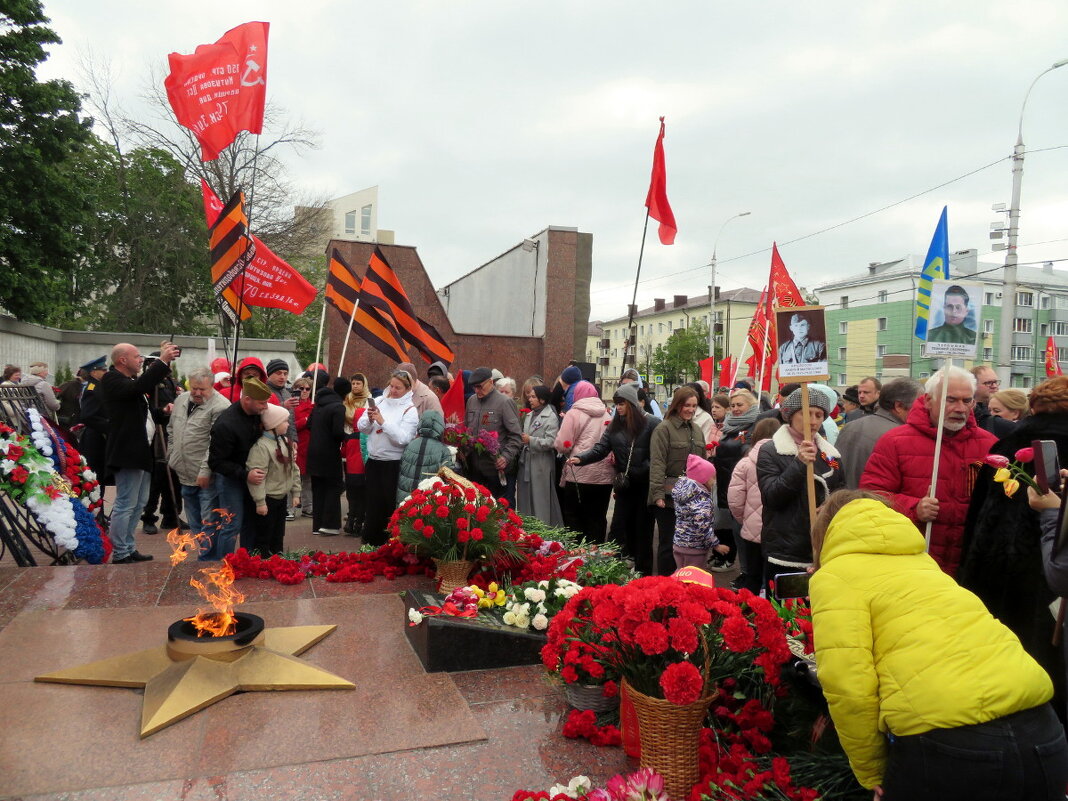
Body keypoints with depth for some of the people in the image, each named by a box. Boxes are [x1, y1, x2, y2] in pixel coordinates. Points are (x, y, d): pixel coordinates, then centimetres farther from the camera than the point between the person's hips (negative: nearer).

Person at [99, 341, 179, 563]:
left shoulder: (131, 380, 16)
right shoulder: (111, 379, -13)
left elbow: (151, 383, 32)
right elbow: (139, 386, -31)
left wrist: (165, 361, 16)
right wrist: (162, 361, -29)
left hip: (142, 451, 11)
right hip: (128, 452, -10)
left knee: (138, 503, 17)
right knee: (125, 505, -5)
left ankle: (129, 548, 27)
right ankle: (120, 555, 2)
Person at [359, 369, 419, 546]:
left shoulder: (409, 410, -8)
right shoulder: (379, 401, 6)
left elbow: (403, 438, -20)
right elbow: (361, 428, 5)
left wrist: (383, 422, -20)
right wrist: (369, 419, -14)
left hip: (394, 464, -5)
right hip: (373, 461, 5)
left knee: (390, 504, 4)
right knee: (373, 503, 13)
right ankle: (371, 540, 26)